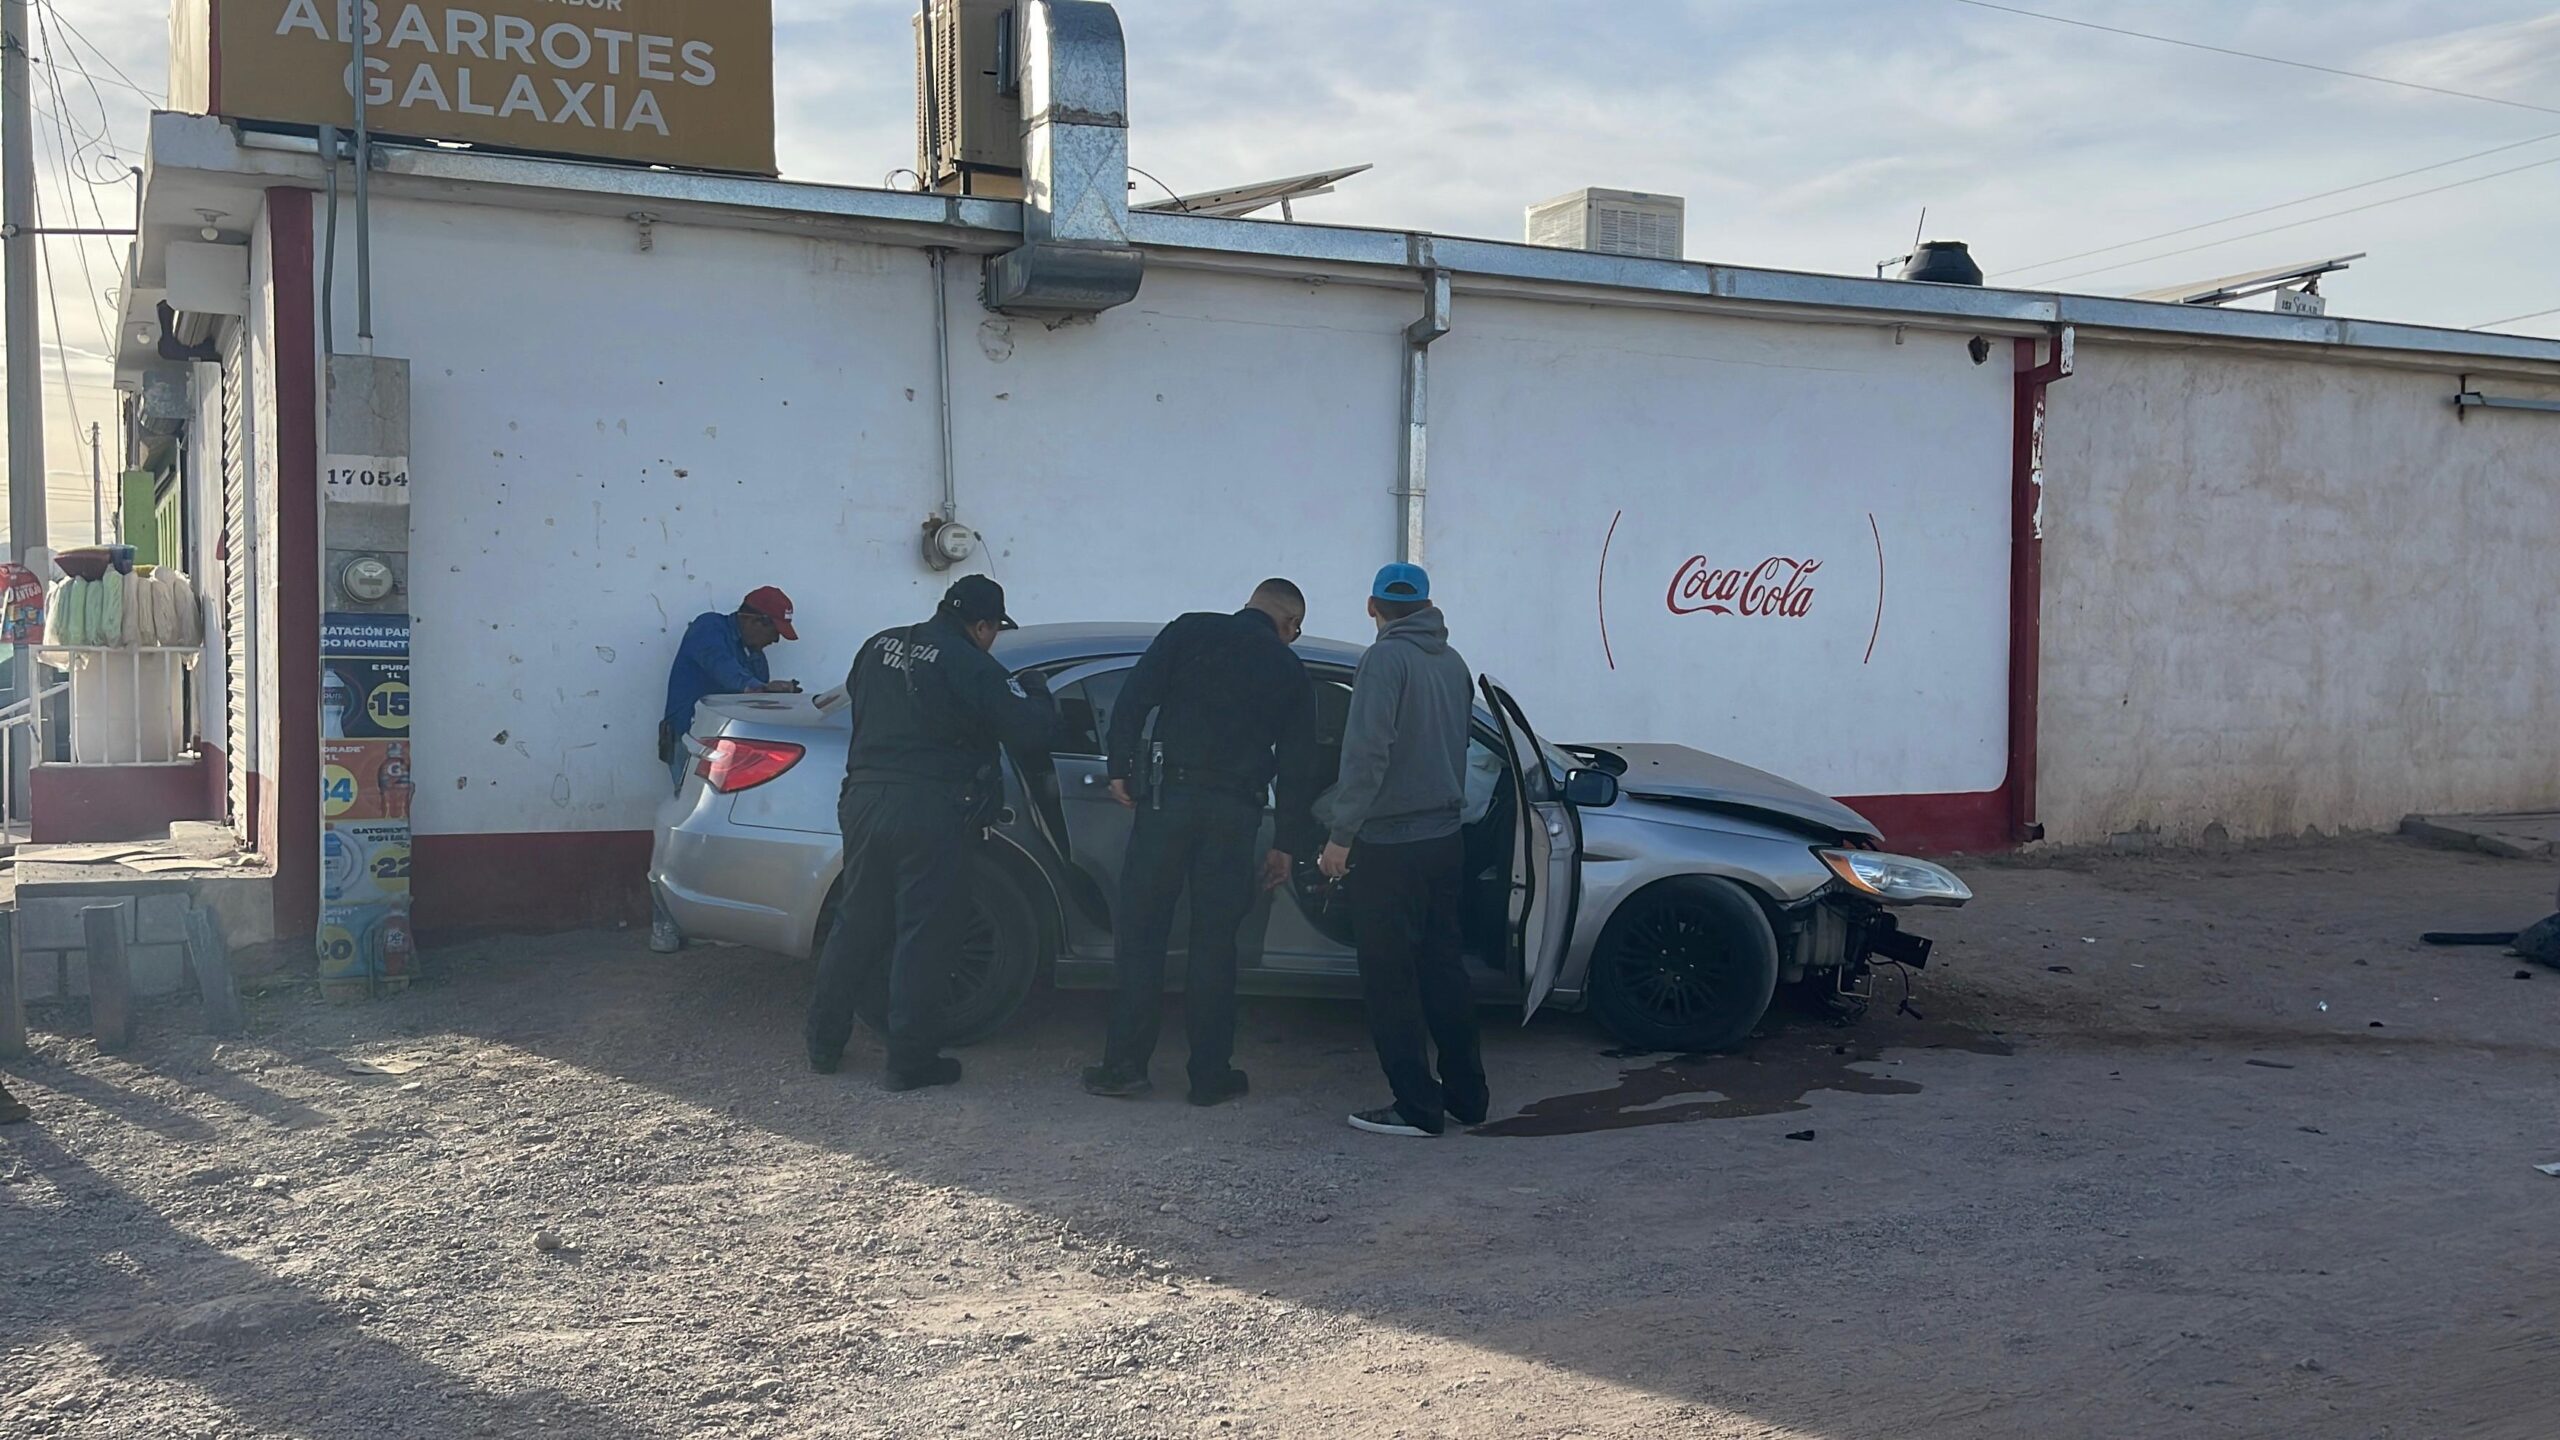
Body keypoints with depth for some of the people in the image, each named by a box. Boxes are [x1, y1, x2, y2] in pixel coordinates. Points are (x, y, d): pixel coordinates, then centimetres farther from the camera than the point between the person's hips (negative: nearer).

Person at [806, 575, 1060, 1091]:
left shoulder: (878, 646, 11)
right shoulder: (973, 668, -8)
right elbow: (1031, 734, -8)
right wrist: (1036, 692, 11)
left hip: (864, 800, 6)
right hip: (930, 811, -6)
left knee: (855, 923, 16)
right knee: (924, 934, 2)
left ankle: (824, 1043, 24)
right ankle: (910, 1060, 7)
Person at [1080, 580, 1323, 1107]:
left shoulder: (1190, 631, 9)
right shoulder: (1290, 673, 13)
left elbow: (1134, 697, -2)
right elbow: (1297, 767, 12)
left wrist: (1120, 766, 0)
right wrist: (1286, 844, 16)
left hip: (1168, 796, -1)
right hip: (1235, 811, 1)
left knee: (1142, 930, 4)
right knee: (1214, 941, 7)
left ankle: (1125, 1064, 4)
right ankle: (1211, 1075, 10)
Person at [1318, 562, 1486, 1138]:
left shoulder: (1385, 659, -13)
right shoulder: (1453, 663, 10)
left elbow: (1367, 752, -20)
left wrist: (1341, 834, -16)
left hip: (1390, 846, -8)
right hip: (1445, 837, 8)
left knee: (1390, 980, 0)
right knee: (1442, 967, 16)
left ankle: (1417, 1107, 4)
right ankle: (1465, 1094, 23)